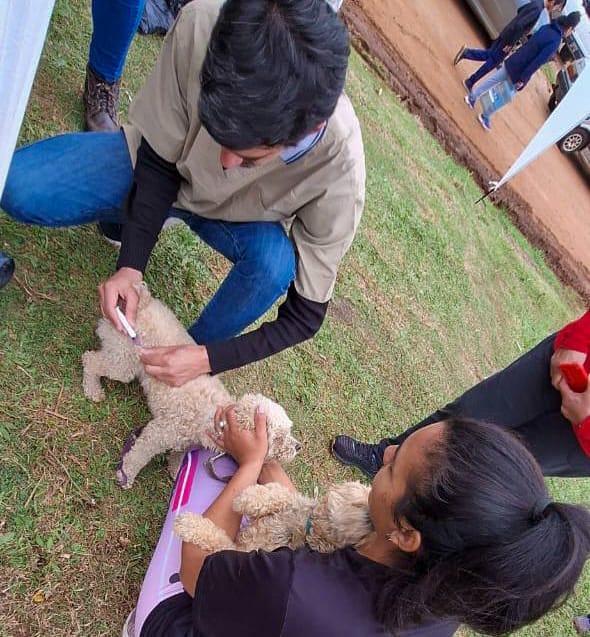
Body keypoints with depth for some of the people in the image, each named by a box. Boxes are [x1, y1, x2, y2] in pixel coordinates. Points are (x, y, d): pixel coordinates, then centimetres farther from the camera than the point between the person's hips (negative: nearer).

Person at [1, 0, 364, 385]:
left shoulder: (339, 170, -35)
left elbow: (307, 313, -23)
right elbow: (160, 160, -17)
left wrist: (207, 359, -29)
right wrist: (131, 266, -25)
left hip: (237, 219, -1)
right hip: (155, 168, 2)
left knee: (276, 261, -34)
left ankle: (193, 357, -5)